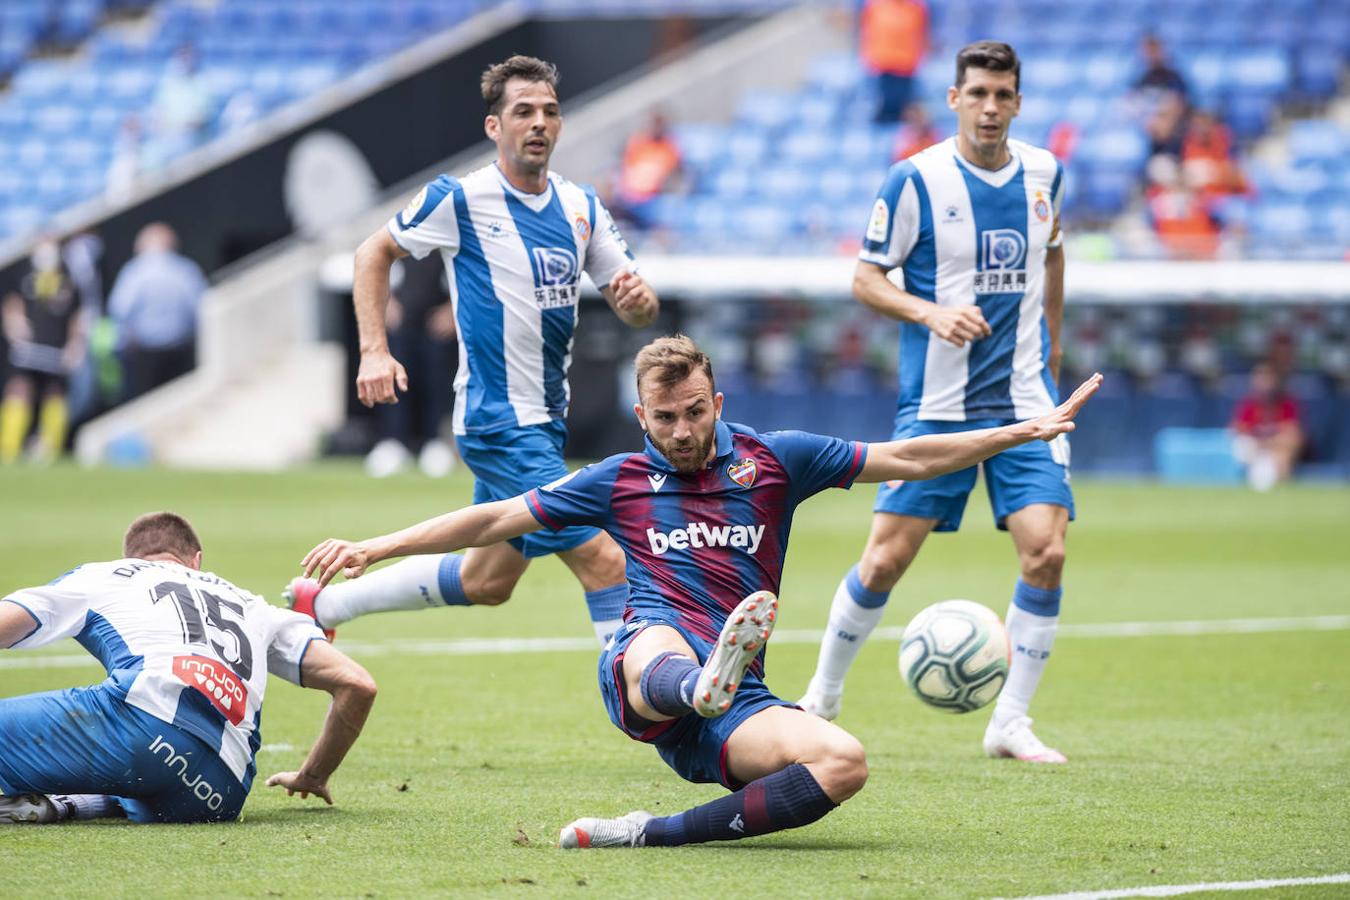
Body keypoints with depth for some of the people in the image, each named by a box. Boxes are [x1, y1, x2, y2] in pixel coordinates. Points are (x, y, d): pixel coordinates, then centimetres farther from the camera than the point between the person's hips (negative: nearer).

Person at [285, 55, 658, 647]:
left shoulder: (581, 208, 6)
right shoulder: (460, 199, -10)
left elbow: (636, 311, 8)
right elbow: (374, 253, 3)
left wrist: (639, 298, -17)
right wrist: (374, 350, -7)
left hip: (545, 422, 8)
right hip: (498, 423, -8)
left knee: (486, 582, 18)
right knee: (603, 561, -15)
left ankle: (320, 604, 33)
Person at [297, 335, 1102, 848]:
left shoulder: (774, 461, 15)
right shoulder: (620, 482, 14)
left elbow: (905, 460, 17)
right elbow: (492, 520, 16)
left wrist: (1027, 432, 12)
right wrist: (371, 549, 11)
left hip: (735, 701, 2)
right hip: (646, 669, -2)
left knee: (844, 762, -29)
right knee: (658, 646, -41)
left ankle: (658, 833, -30)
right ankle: (701, 684, -80)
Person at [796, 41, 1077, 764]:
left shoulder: (1043, 174, 5)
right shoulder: (915, 180, -8)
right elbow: (865, 278, -4)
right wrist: (931, 313, -21)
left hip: (1025, 401, 3)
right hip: (936, 402, -3)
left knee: (1045, 551, -11)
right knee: (886, 559, -3)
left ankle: (1010, 723, 0)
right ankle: (821, 698, 19)